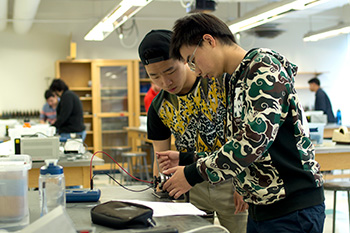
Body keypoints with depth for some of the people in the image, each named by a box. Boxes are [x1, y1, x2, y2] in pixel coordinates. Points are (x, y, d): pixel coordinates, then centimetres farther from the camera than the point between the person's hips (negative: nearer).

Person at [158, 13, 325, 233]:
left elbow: (255, 139, -24)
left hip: (292, 207, -9)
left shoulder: (263, 66, -12)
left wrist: (194, 173, -16)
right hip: (261, 206, 9)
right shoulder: (236, 83, 16)